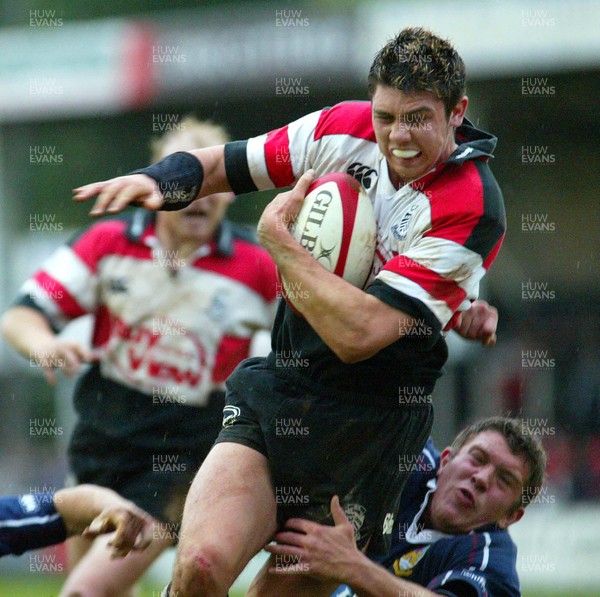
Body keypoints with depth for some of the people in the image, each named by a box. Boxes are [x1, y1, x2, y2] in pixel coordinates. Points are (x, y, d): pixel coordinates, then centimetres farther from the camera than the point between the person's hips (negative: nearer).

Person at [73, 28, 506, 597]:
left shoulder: (472, 208, -17)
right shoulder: (344, 129, -1)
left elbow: (359, 334, -24)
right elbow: (219, 164, 14)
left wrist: (279, 240, -16)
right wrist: (156, 180, -8)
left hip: (369, 427, -3)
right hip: (273, 398, 3)